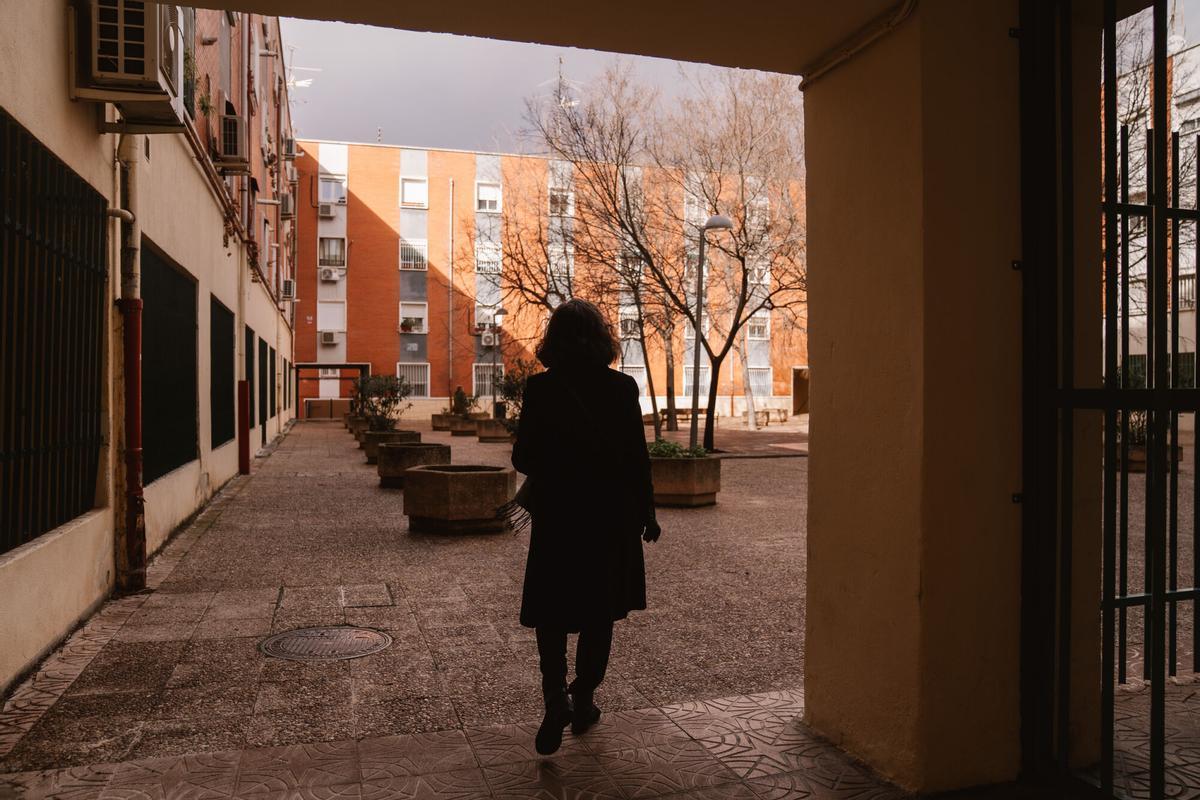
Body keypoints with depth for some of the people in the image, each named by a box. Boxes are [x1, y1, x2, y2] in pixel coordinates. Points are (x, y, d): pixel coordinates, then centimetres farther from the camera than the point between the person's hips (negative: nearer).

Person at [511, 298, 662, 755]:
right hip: (612, 516, 1)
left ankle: (556, 695, -7)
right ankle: (583, 700, 24)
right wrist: (647, 512, 7)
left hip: (556, 516, -1)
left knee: (552, 610, 12)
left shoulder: (540, 388, -9)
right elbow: (637, 456, -4)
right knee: (599, 612, 16)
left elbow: (524, 459, -7)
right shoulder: (622, 387, -6)